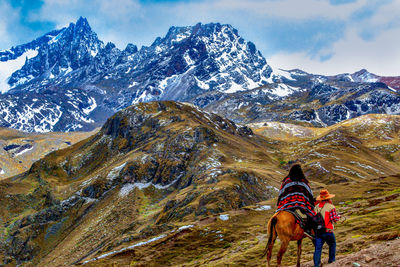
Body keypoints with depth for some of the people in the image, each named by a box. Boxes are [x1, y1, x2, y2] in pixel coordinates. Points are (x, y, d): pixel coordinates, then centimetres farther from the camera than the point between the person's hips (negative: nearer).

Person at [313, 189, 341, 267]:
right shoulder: (331, 207, -9)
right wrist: (338, 216, 10)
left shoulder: (316, 206, 7)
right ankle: (331, 260, 32)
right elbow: (335, 219, -10)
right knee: (332, 245, 23)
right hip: (327, 231, -3)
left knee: (318, 248, 1)